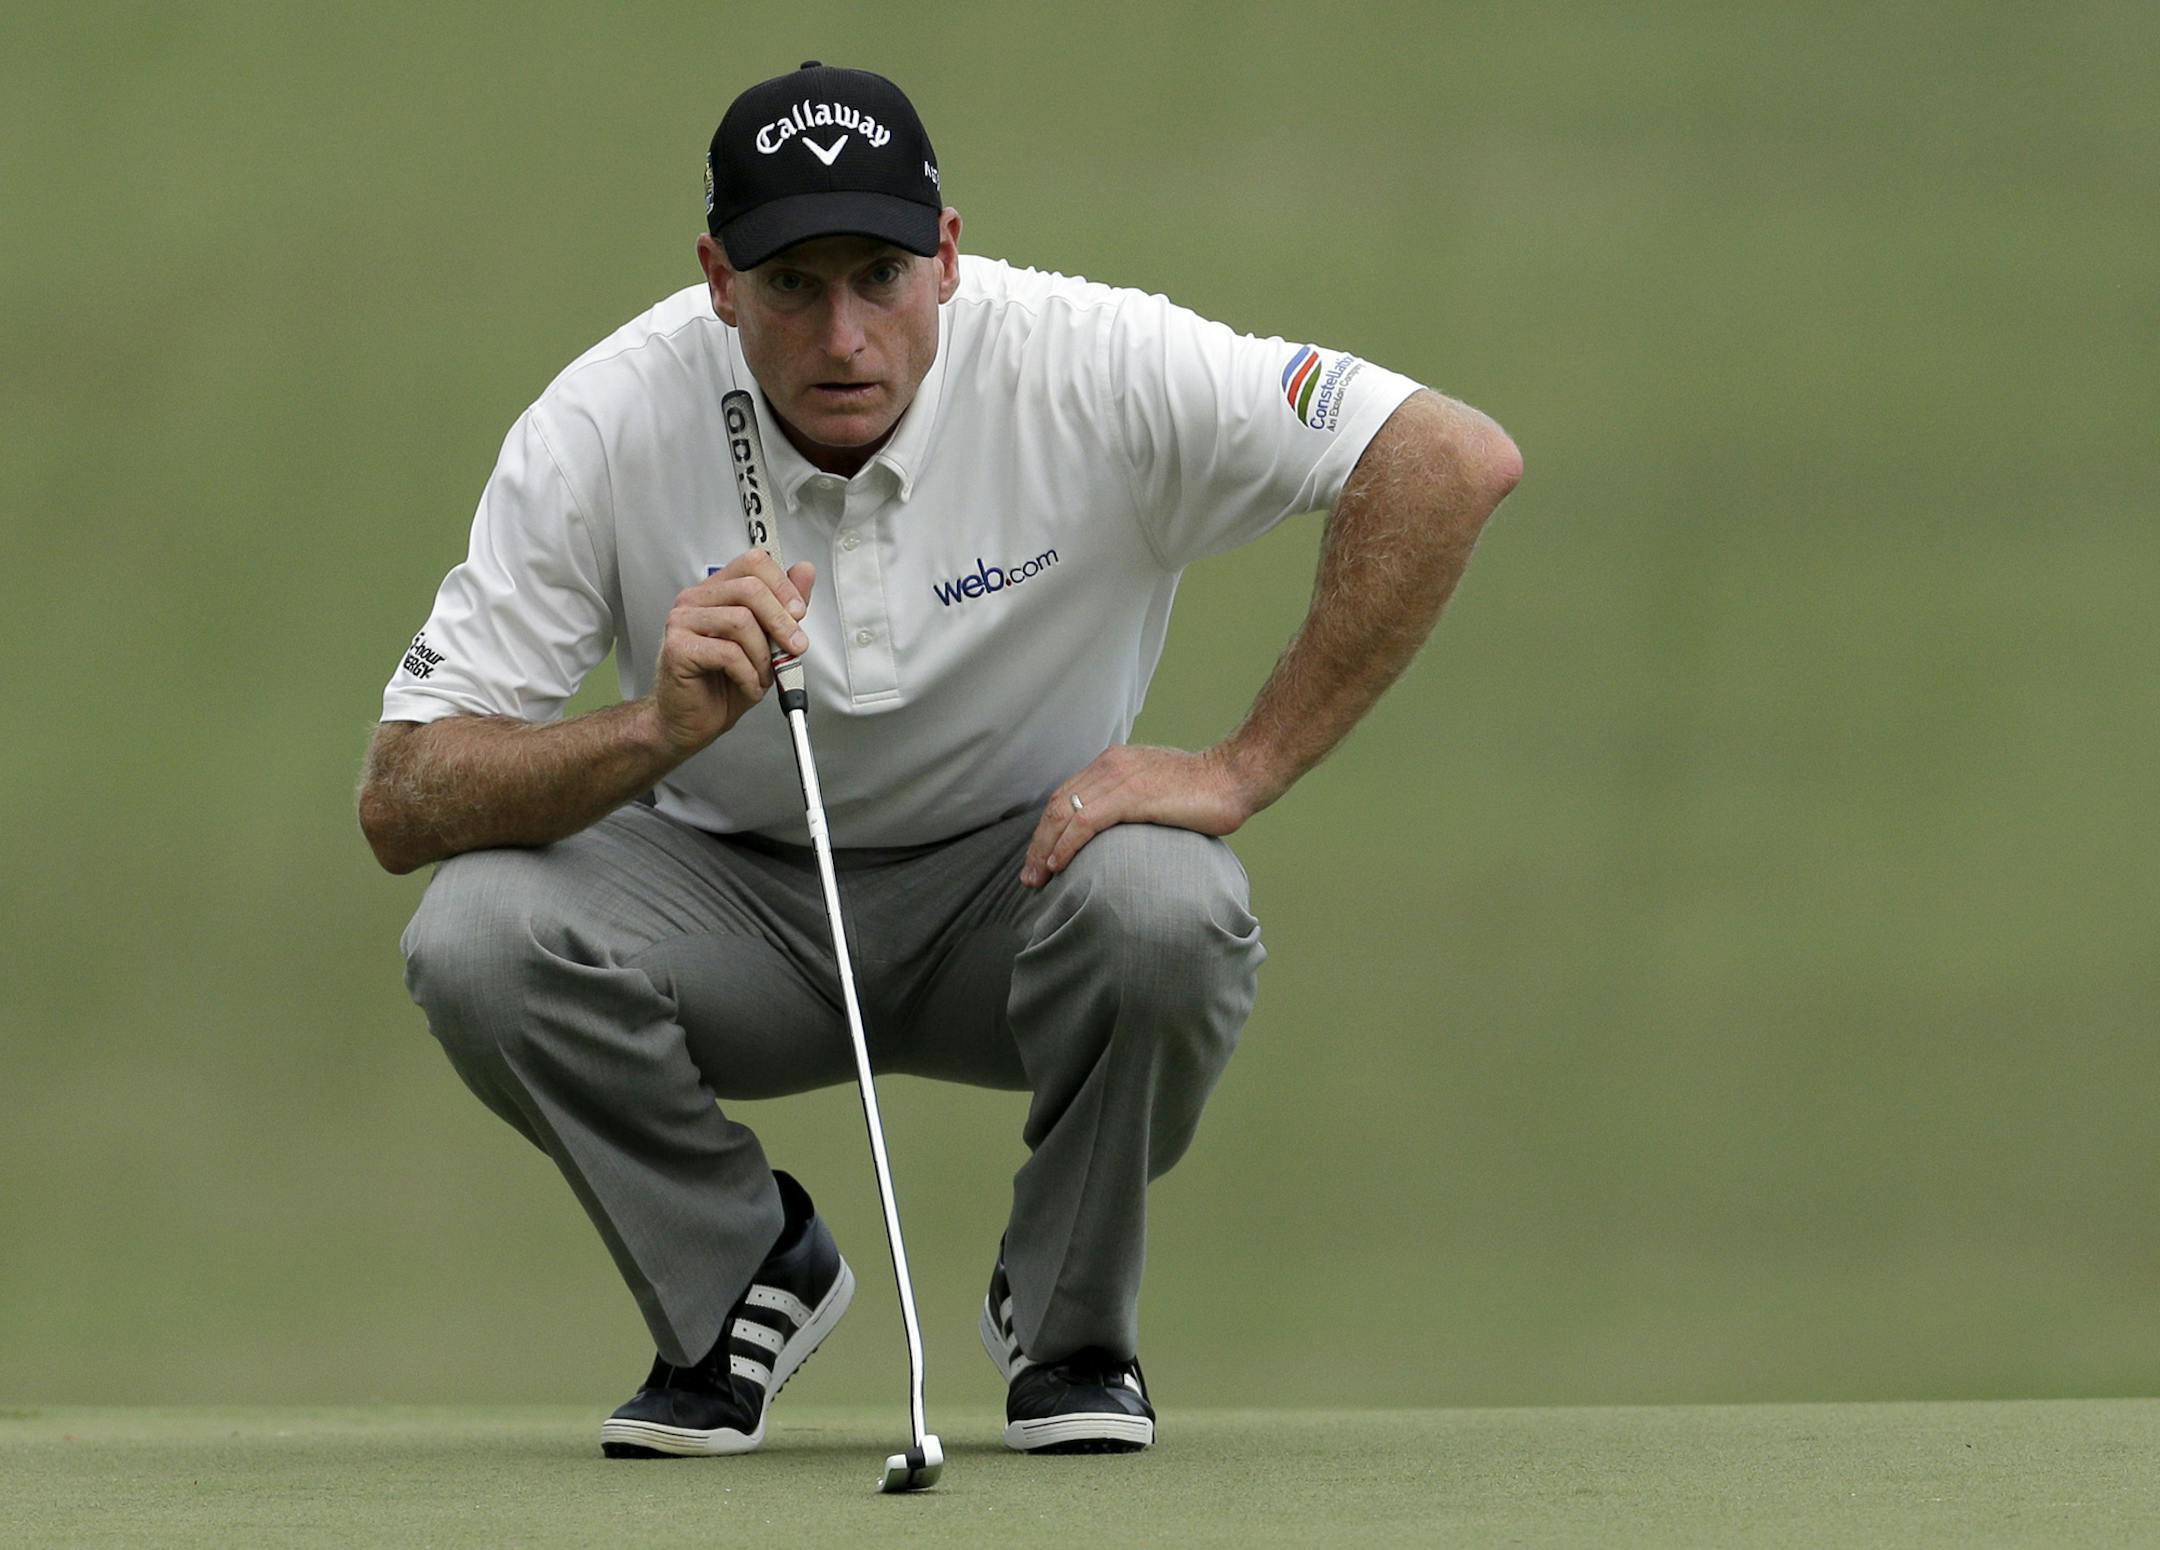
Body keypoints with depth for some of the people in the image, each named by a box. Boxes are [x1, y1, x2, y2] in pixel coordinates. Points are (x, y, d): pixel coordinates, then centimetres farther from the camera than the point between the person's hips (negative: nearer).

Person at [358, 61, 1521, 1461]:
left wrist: (1243, 769, -27)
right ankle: (748, 1281, 1)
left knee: (1168, 905, -35)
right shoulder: (606, 427, -20)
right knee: (477, 934, -28)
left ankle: (1070, 1323, -4)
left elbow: (1456, 461, -27)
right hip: (738, 898, 1)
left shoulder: (1085, 366, -23)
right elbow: (401, 802, -21)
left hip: (1019, 882, -1)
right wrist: (657, 729, -40)